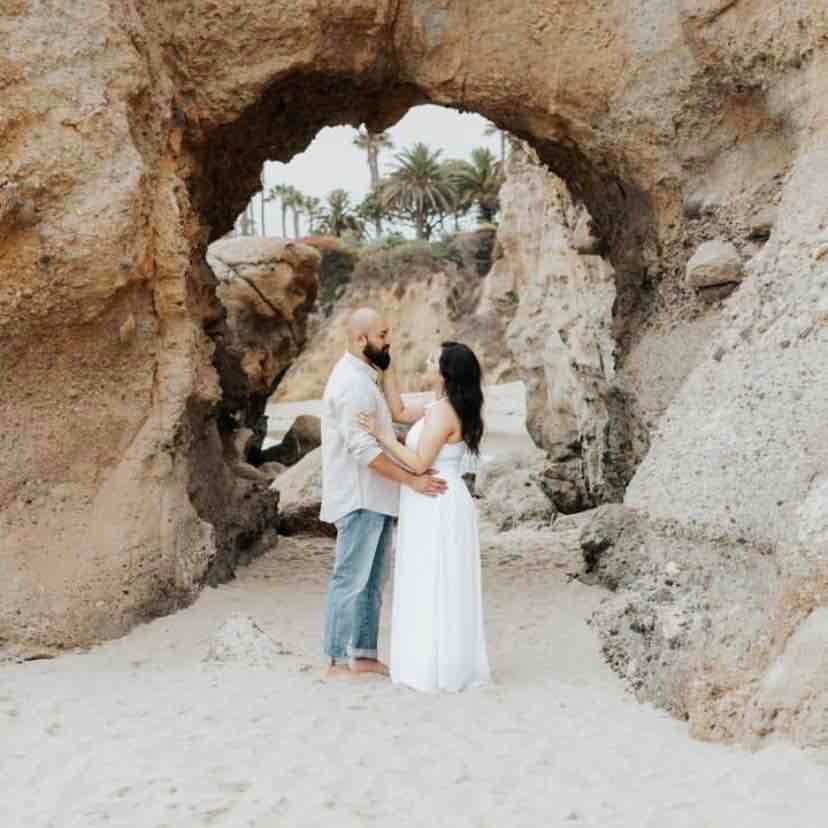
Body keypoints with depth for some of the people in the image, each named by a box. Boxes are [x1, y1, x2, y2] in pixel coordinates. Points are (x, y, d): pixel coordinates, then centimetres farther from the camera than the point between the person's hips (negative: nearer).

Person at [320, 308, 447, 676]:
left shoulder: (362, 377, 16)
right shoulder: (352, 383, -17)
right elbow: (363, 449, -24)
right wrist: (412, 480, -25)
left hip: (375, 499, 10)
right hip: (359, 500, -10)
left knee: (371, 582, 13)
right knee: (351, 580, -5)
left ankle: (364, 654, 19)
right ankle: (337, 660, 1)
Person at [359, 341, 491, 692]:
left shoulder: (443, 413, -19)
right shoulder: (449, 408, 12)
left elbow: (419, 464, -22)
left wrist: (382, 436, -16)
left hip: (436, 509, -10)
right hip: (441, 507, 10)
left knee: (433, 588, -4)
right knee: (443, 589, 14)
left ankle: (438, 670, 2)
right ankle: (452, 664, 20)